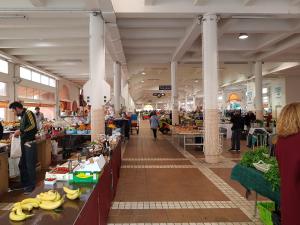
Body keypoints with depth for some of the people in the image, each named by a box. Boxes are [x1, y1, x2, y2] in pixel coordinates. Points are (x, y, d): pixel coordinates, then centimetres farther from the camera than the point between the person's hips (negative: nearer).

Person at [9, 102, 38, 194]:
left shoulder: (28, 113, -10)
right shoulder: (22, 116, 15)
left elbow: (33, 126, -22)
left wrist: (21, 131, -17)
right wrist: (18, 133, 10)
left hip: (29, 143, -9)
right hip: (24, 143, 9)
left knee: (30, 166, -1)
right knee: (22, 165, 17)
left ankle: (31, 186, 10)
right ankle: (24, 184, 31)